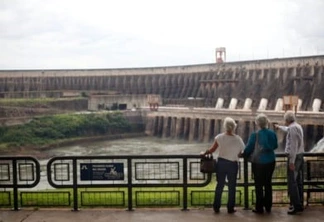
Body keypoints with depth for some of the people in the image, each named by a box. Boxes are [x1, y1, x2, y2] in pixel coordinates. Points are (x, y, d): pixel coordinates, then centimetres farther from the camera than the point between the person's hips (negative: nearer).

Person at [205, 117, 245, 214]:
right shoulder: (238, 139, -13)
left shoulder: (220, 137, -12)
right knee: (232, 187, 12)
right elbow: (240, 152, -4)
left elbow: (212, 150, -7)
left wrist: (205, 153, 11)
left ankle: (216, 207, 18)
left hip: (221, 163, 1)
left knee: (220, 185, 13)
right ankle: (230, 208, 18)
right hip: (232, 164, -1)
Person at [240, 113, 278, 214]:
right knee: (268, 184, 16)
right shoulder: (272, 133, -5)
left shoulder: (255, 135, -17)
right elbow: (275, 146, 10)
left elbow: (248, 149, -8)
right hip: (270, 162, 4)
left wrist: (243, 154, 12)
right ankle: (268, 207, 22)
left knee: (259, 185, 6)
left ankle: (259, 208, 10)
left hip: (258, 163, -4)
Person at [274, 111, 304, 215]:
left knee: (292, 182, -9)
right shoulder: (298, 126, 13)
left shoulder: (292, 128, -16)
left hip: (294, 157, -10)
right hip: (300, 156, 10)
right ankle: (300, 204, 21)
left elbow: (293, 145, -23)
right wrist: (279, 127, 55)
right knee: (298, 181, 14)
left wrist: (291, 161, -24)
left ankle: (296, 205, -10)